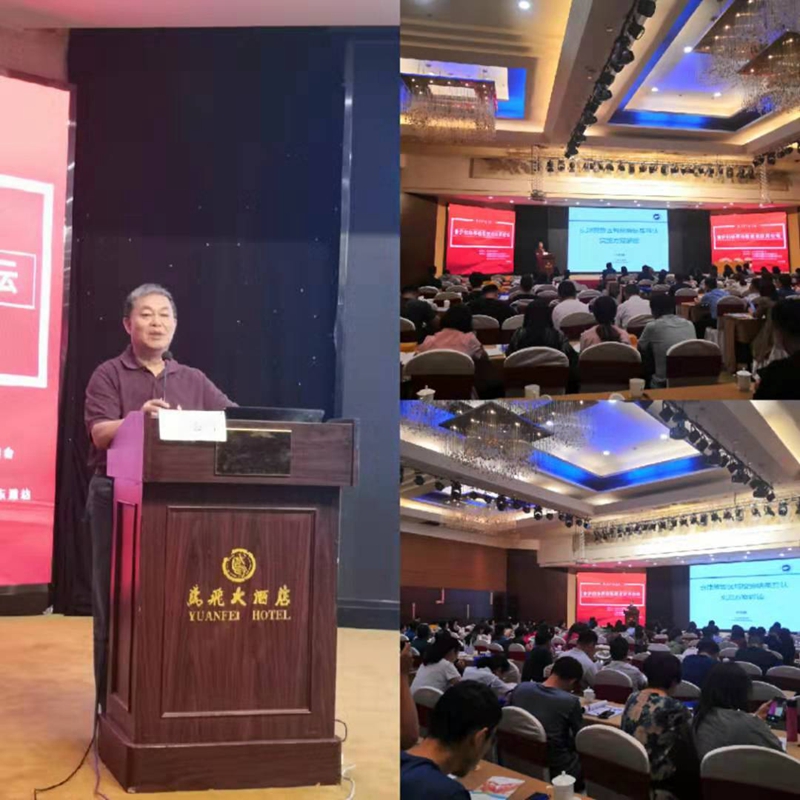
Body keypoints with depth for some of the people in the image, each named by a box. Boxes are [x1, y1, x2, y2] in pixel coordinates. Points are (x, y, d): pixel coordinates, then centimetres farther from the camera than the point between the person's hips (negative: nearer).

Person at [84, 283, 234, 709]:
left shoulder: (193, 380, 13)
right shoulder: (109, 374, 2)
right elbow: (100, 433, -11)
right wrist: (138, 418, -30)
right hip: (118, 496, -3)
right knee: (116, 601, 0)